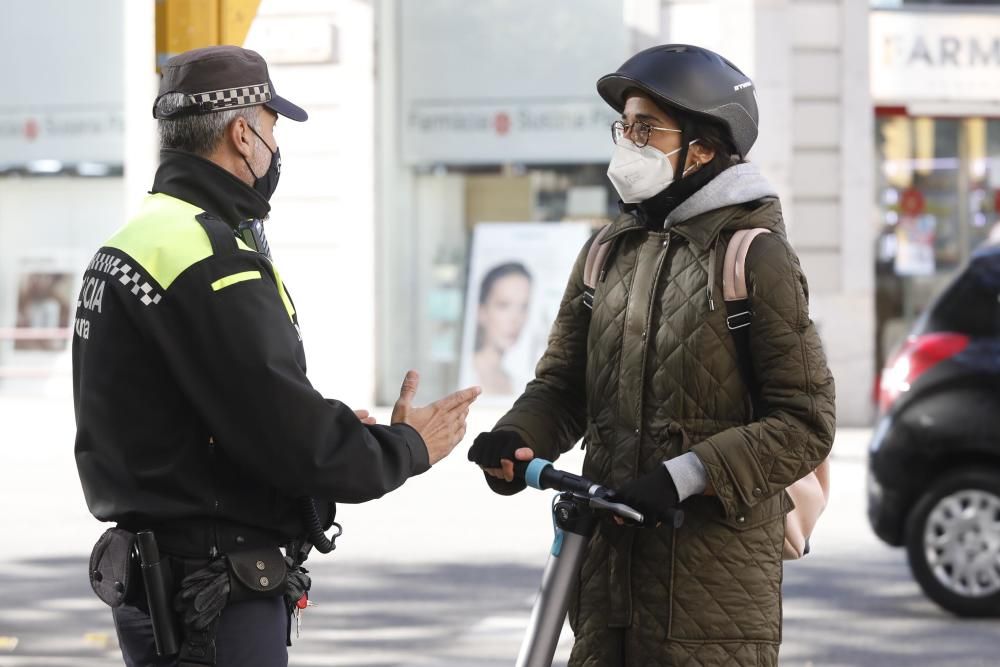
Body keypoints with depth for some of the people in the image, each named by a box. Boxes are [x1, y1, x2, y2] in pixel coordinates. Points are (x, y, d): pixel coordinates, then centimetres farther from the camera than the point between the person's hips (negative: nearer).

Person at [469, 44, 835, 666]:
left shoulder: (759, 258, -7)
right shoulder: (608, 251, 13)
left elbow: (806, 424, -10)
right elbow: (564, 382, 15)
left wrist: (686, 476, -20)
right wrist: (517, 440, -7)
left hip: (719, 562, -6)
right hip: (611, 552, 6)